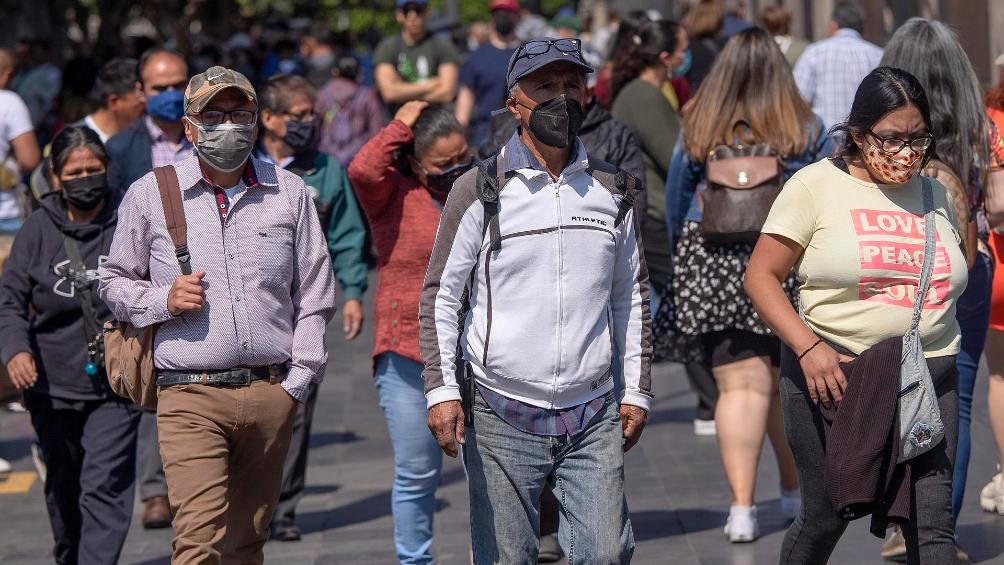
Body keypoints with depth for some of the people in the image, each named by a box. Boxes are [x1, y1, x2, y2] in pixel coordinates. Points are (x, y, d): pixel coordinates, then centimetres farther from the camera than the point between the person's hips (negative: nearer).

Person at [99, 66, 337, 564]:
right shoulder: (149, 195, 5)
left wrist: (298, 380, 5)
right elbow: (113, 282, 13)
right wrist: (163, 300, -7)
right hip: (191, 395, -2)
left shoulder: (290, 192, 10)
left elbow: (314, 293, 13)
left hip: (271, 394, 3)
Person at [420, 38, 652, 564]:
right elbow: (441, 295, 1)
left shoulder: (612, 190, 9)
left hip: (594, 419, 3)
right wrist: (440, 389, -8)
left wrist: (635, 391, 13)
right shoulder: (480, 190, -1)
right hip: (502, 419, -2)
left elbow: (631, 298, 17)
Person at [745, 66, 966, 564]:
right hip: (833, 374, -3)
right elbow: (760, 275, -3)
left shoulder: (934, 195, 14)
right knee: (825, 518, 3)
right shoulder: (816, 185, -1)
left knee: (932, 521, -8)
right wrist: (808, 347, -16)